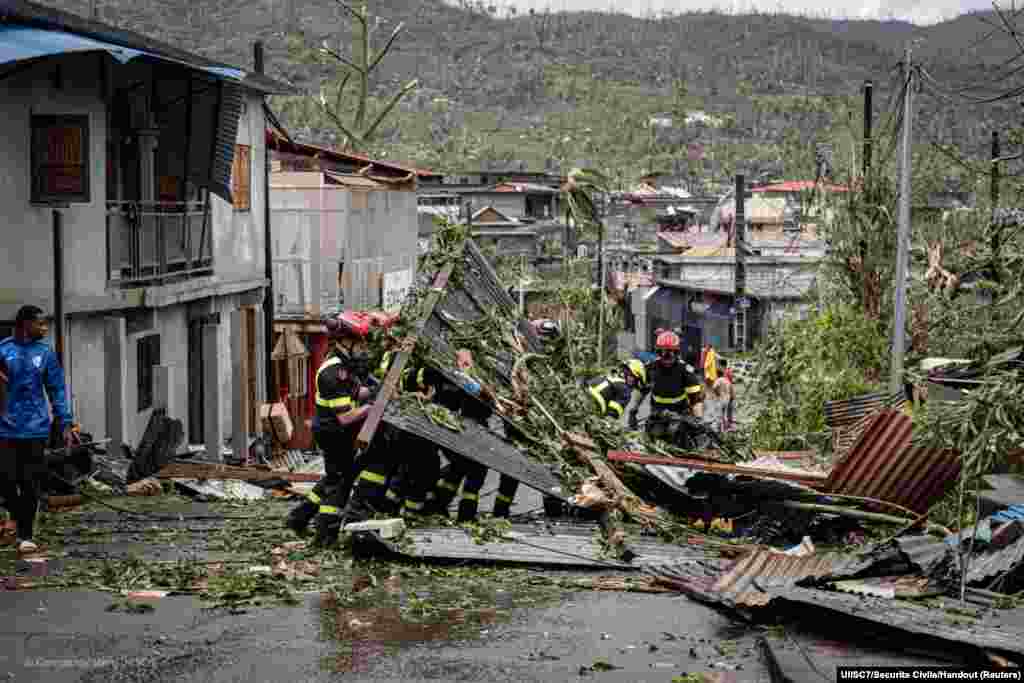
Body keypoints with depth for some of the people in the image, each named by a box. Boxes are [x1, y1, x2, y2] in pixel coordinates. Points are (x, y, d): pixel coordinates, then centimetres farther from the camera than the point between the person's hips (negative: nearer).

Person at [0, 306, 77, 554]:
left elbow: (57, 391, 7)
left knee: (31, 483, 1)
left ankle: (26, 534, 12)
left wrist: (66, 424, 2)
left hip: (35, 429, 1)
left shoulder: (45, 353, 5)